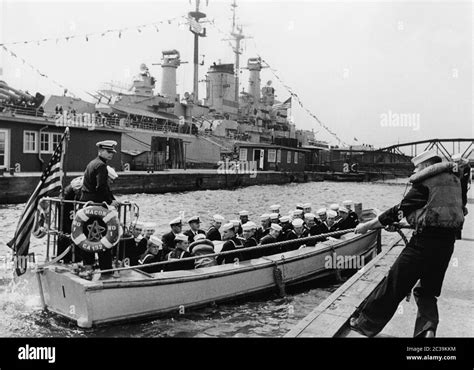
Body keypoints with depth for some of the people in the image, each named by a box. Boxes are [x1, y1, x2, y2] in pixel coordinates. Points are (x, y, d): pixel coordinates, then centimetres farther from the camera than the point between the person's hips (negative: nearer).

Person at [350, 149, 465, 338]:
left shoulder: (425, 182, -7)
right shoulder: (454, 181, 14)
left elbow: (400, 210, -7)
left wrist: (367, 226, -1)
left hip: (425, 241, -7)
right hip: (447, 242, 7)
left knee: (394, 285, 3)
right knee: (427, 291, 19)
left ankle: (366, 324, 14)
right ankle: (428, 329, -2)